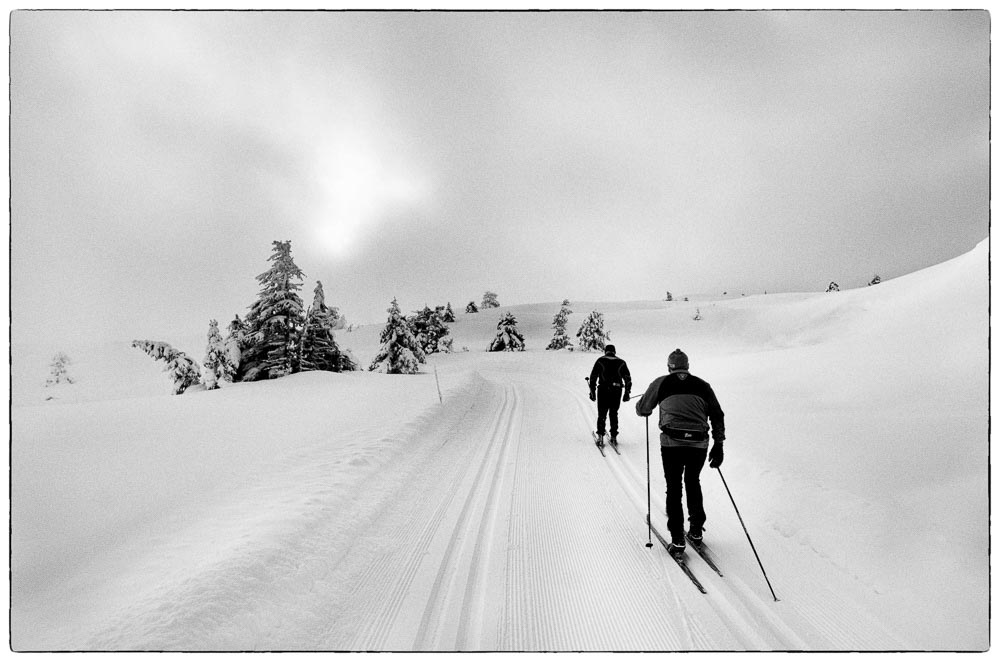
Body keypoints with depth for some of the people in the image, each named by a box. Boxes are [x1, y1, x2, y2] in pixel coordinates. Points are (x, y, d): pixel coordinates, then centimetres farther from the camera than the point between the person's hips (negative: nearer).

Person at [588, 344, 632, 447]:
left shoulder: (600, 361, 4)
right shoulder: (621, 362, 9)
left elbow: (593, 377, 1)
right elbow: (628, 379, 8)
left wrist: (592, 392, 6)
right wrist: (627, 393, 13)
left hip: (603, 390, -2)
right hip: (616, 391, 2)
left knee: (602, 414, 8)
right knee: (614, 414, 15)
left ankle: (600, 437, 0)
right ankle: (614, 437, 15)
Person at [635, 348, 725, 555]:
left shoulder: (661, 383, 7)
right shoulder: (702, 385, 13)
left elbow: (642, 409, 14)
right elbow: (717, 415, 10)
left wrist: (644, 407, 36)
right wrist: (718, 444, 13)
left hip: (672, 443, -2)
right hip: (699, 444, 2)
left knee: (674, 488, 10)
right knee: (693, 483, 25)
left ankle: (677, 539, 8)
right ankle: (696, 530, 27)